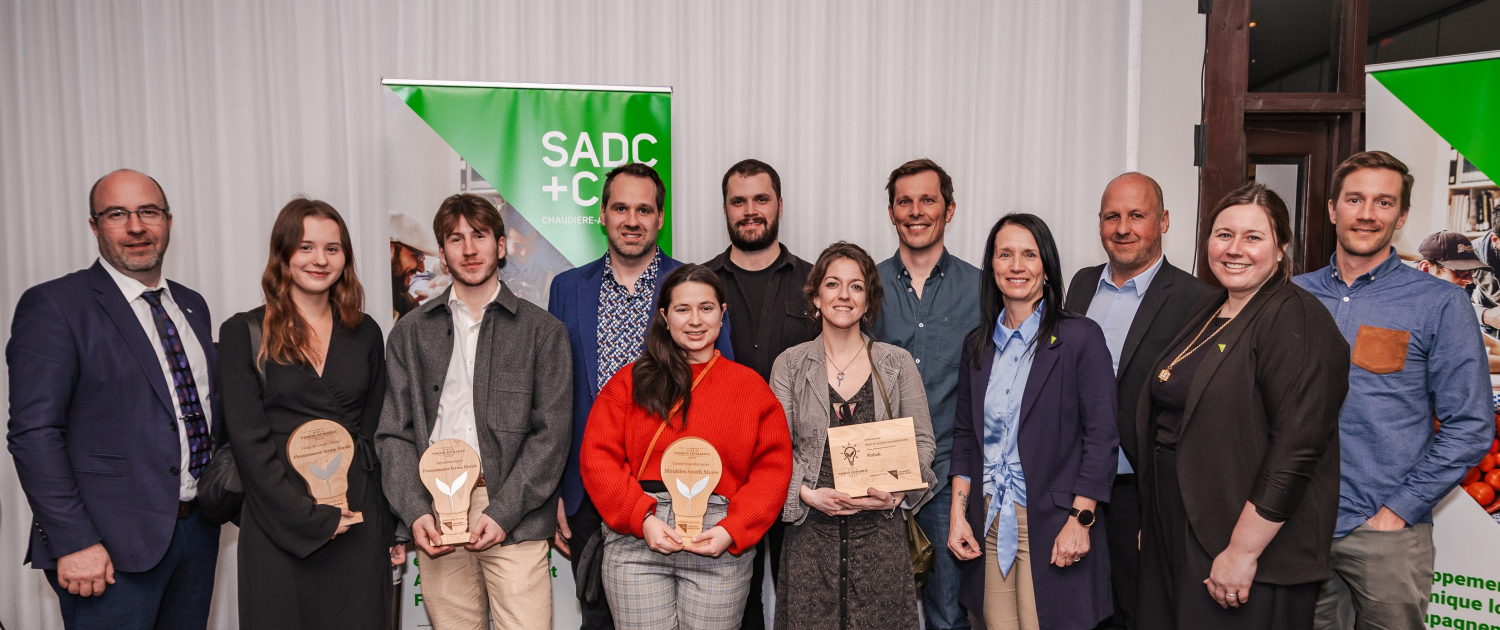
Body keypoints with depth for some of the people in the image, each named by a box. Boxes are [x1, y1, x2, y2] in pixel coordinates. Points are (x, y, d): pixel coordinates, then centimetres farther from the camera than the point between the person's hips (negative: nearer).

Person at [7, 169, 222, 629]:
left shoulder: (193, 306, 12)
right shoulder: (53, 306, -8)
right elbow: (34, 433, -13)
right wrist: (72, 543, -18)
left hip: (198, 531, 6)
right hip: (112, 545, -6)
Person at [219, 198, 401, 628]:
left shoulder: (365, 333, 8)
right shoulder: (244, 333, -1)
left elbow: (379, 435, 10)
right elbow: (249, 441, -7)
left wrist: (393, 527, 5)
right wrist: (309, 516, -13)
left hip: (359, 521, 3)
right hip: (278, 524, -2)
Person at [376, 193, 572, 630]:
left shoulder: (542, 331, 6)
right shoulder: (411, 332, 13)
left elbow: (551, 434, -1)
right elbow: (394, 433, 8)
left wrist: (503, 512, -11)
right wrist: (414, 511, -7)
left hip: (513, 514, -2)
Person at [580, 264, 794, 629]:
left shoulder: (751, 386, 8)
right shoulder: (630, 380, 8)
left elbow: (773, 469, 3)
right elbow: (598, 458, 1)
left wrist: (731, 532, -9)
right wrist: (643, 520, -11)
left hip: (720, 547, 0)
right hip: (636, 540, 0)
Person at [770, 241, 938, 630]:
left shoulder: (898, 363, 6)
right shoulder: (790, 364, 4)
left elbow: (923, 442, 6)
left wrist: (897, 492, -9)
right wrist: (808, 494, -12)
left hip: (881, 530, 1)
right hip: (811, 530, 0)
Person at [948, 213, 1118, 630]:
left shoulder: (1080, 337, -7)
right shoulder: (977, 345, 8)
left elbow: (1101, 436, -9)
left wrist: (1079, 520, -13)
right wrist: (958, 514, 5)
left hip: (1053, 525, -4)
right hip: (991, 522, 4)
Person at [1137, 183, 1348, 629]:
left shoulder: (1295, 320, -15)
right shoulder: (1207, 311, 11)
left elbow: (1295, 450, -23)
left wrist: (1243, 551, -23)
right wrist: (1152, 522, 15)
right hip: (1174, 529, 8)